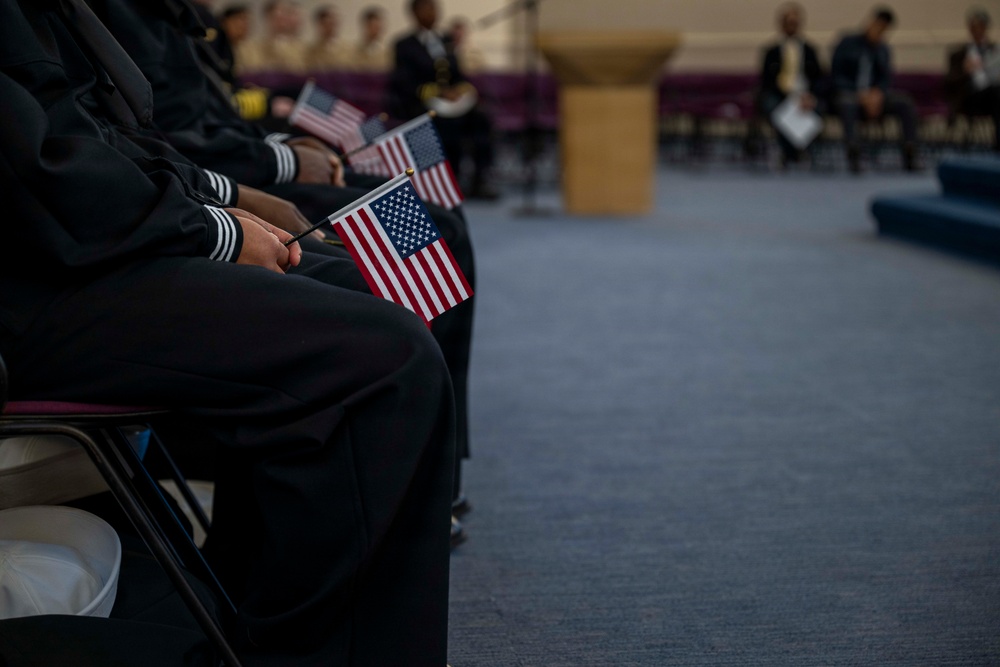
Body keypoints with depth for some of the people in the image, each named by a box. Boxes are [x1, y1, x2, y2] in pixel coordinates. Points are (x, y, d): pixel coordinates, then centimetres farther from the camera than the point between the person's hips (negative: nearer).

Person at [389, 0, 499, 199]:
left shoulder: (445, 44, 23)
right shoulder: (405, 46, 6)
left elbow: (458, 76, 19)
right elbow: (404, 84, -6)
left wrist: (464, 88, -7)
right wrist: (439, 91, -20)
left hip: (449, 102, 5)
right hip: (417, 106, -5)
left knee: (480, 119, -26)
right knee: (451, 122, -36)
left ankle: (481, 179, -28)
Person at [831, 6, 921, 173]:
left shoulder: (883, 50, 15)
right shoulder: (847, 44, 3)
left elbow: (886, 78, 11)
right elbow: (836, 76, -4)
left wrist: (877, 94, -14)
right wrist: (861, 94, -17)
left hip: (874, 96, 4)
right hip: (847, 93, -4)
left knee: (906, 104, -22)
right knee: (848, 104, -41)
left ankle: (909, 157, -28)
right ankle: (853, 156, -52)